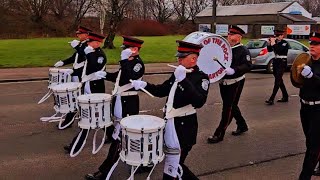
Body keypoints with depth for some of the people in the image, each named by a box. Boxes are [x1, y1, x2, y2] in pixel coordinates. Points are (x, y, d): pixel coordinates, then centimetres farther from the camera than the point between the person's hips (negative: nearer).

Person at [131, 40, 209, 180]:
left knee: (174, 162, 3)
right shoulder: (177, 74, 8)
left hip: (184, 126, -8)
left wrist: (183, 80, -36)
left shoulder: (201, 77, -14)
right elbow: (162, 91, 17)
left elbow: (199, 102, -30)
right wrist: (144, 85, 0)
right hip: (169, 122, 8)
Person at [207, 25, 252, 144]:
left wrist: (234, 70, -37)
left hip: (235, 83, -7)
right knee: (231, 106, 17)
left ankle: (219, 134, 3)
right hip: (223, 82, 7)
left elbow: (247, 66, -23)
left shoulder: (243, 50, -10)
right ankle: (242, 126, 37)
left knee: (228, 108, -2)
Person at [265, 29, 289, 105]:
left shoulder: (285, 43, -9)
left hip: (282, 63, -8)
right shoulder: (276, 42, 9)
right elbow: (269, 50, 10)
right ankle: (285, 97, 25)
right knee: (279, 80, 13)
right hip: (276, 62, 8)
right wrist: (269, 43, -4)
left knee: (277, 81, -10)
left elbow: (278, 50, -24)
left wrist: (273, 43, -19)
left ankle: (271, 99, -14)